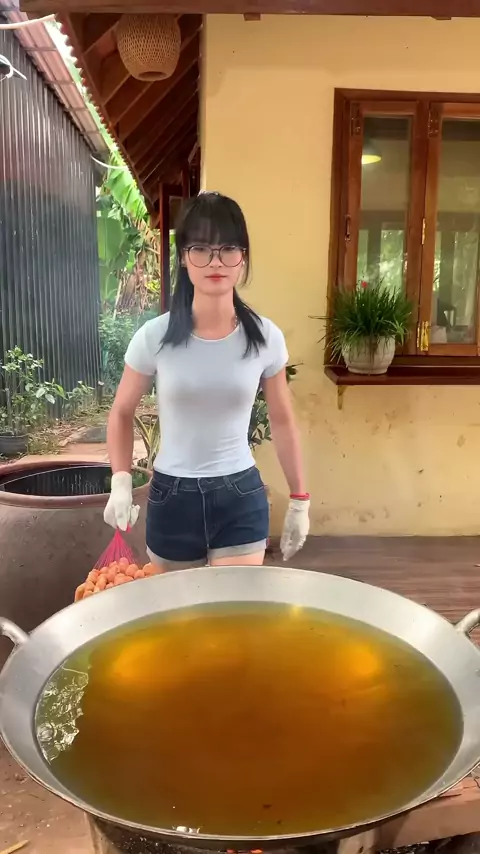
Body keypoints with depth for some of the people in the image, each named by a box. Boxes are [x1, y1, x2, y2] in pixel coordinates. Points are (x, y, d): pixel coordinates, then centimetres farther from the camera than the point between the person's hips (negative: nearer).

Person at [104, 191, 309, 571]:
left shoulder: (266, 338, -8)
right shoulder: (155, 337, -10)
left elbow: (283, 422, 4)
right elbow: (122, 414, 4)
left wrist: (299, 501, 8)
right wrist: (121, 481, -11)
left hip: (241, 498, 0)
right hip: (172, 497, 1)